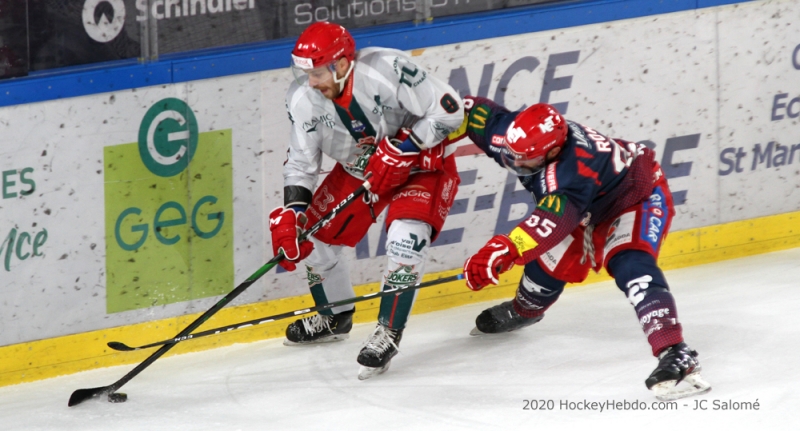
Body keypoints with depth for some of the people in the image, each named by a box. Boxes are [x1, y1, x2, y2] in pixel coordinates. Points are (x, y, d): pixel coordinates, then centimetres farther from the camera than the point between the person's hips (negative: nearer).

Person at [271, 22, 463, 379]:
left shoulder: (388, 69, -35)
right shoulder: (303, 99, -18)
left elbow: (449, 110, -29)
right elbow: (301, 162, -9)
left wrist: (402, 148, -33)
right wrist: (289, 215, -21)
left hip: (420, 161, -6)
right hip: (358, 170, 6)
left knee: (406, 234, -29)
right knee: (315, 236, 5)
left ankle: (388, 332, -18)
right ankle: (335, 318, 32)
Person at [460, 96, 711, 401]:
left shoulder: (575, 168, -46)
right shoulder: (514, 133, -24)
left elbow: (552, 221, -59)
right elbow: (472, 111, -7)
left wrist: (504, 250, -70)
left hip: (639, 196, -8)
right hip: (593, 206, 8)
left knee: (630, 267, -30)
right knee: (552, 260, 14)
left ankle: (674, 355, -39)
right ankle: (524, 310, 49)